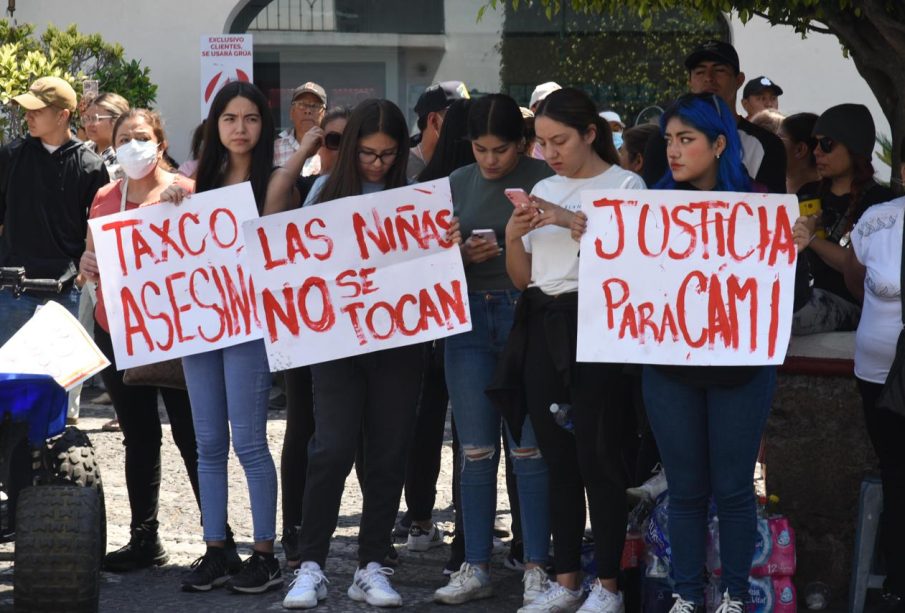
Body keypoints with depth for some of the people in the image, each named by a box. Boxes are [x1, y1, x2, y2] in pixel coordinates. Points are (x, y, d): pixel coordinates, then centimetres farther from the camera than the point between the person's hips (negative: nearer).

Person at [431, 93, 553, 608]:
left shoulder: (544, 179, -3)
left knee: (529, 448, -2)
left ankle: (536, 567, 5)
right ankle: (476, 568, 12)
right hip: (470, 319, 4)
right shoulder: (459, 183, 10)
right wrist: (464, 255, -7)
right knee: (476, 450, 6)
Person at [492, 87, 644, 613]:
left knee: (597, 457, -6)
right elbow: (522, 278, 16)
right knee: (558, 458, 9)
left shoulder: (625, 184, -3)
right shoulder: (545, 191, 15)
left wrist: (570, 220, -22)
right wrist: (513, 237, -3)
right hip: (542, 328, 6)